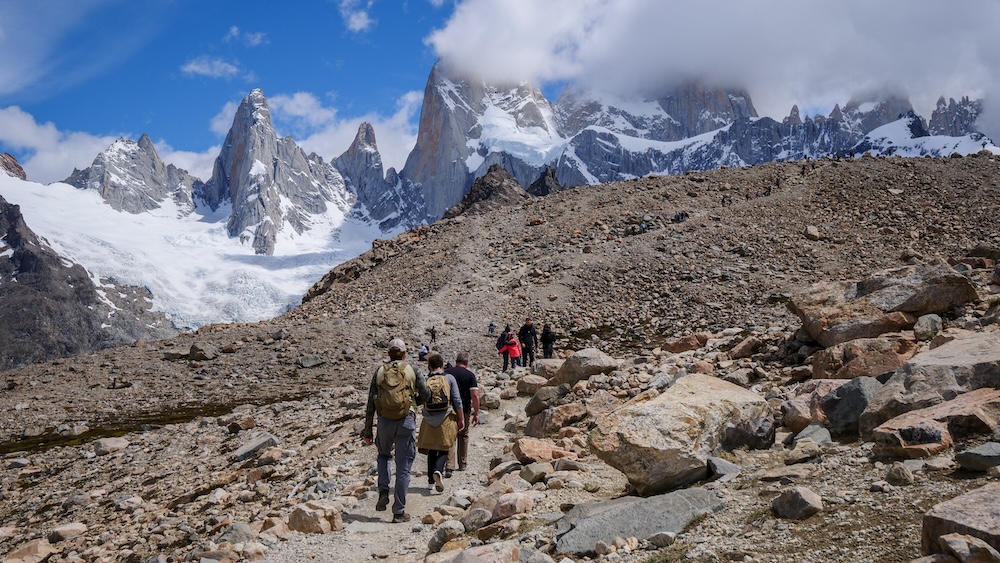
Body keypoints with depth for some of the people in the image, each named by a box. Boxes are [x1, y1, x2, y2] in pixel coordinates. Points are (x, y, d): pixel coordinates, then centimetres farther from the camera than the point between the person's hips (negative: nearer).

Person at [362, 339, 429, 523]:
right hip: (406, 422, -2)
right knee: (403, 468, 4)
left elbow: (371, 402, 3)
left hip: (385, 422, 2)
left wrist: (368, 430, 7)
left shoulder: (380, 371, 4)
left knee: (383, 454, 30)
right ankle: (399, 512, 6)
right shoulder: (411, 371, -1)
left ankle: (383, 491, 11)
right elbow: (425, 395, 6)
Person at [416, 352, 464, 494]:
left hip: (429, 420, 2)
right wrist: (461, 419, 2)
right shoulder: (449, 378, -1)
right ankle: (438, 471, -21)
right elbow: (457, 401, -4)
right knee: (444, 450, 4)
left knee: (432, 451, 13)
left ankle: (431, 480, 14)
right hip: (446, 419, -2)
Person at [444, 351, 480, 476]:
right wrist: (476, 413, -6)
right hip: (464, 410, 0)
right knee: (463, 436, 18)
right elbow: (475, 395, -13)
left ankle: (449, 466, -12)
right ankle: (462, 464, 29)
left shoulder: (446, 372, 0)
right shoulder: (470, 375, -6)